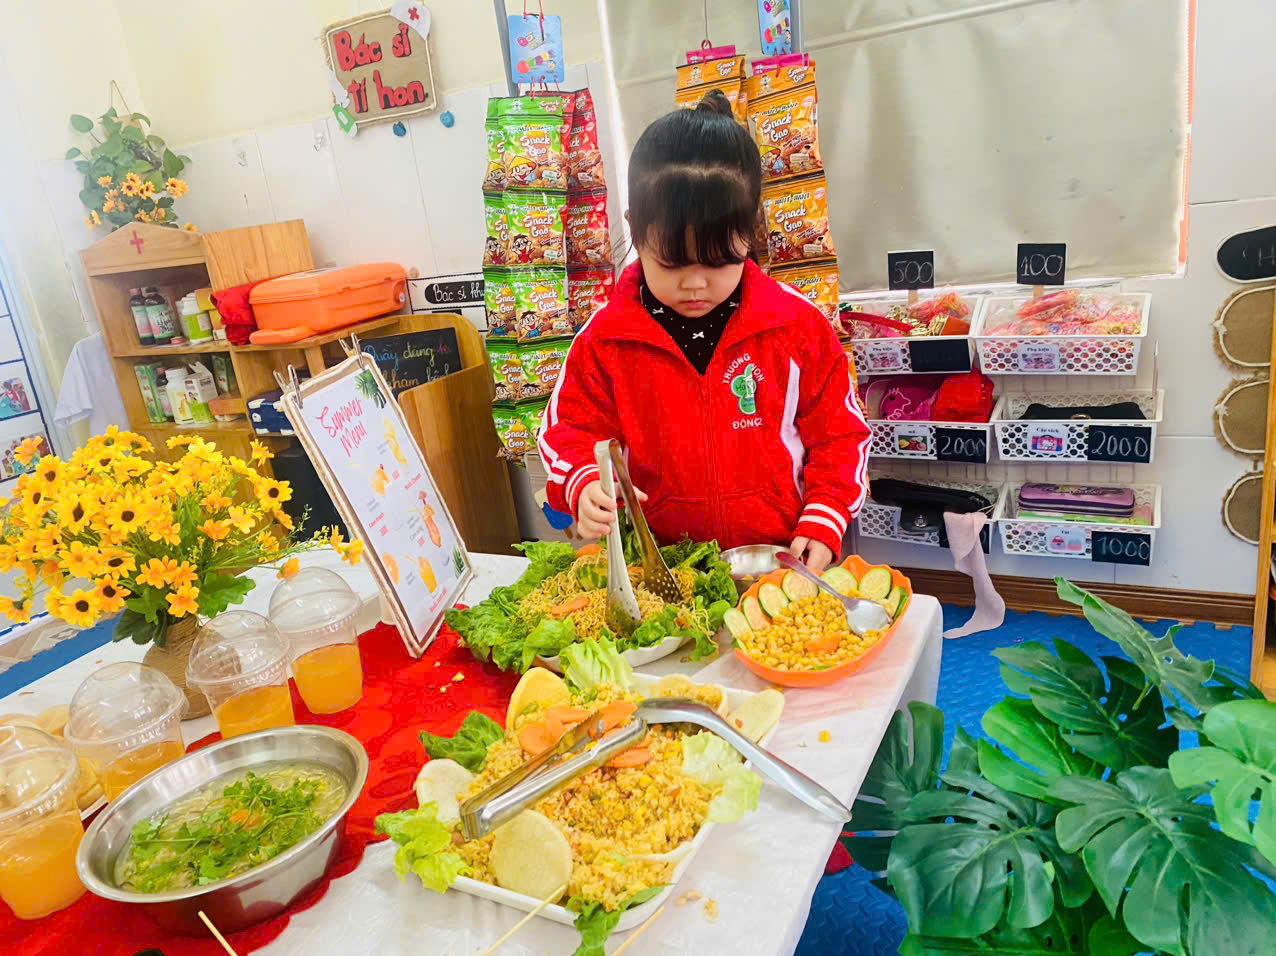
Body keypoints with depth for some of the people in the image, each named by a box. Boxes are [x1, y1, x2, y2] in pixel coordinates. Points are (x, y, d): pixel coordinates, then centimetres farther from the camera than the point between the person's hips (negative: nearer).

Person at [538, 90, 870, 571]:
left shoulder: (797, 325, -2)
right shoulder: (605, 338, -2)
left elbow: (838, 432, 6)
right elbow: (569, 429, 6)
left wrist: (822, 524, -3)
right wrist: (585, 486, -14)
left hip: (785, 558, 0)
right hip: (660, 568, 1)